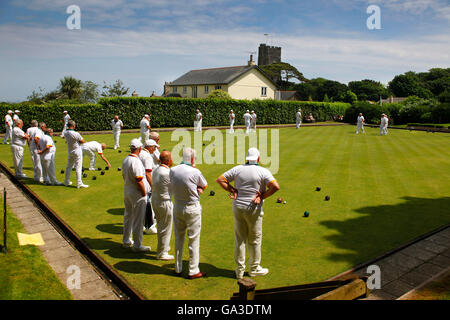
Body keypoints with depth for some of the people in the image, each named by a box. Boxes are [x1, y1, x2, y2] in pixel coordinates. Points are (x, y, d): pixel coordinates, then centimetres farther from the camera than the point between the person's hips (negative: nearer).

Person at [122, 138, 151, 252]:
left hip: (127, 191, 9)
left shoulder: (125, 160, 5)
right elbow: (139, 180, -24)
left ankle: (126, 241, 33)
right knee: (138, 220, 1)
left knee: (128, 217, 20)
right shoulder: (136, 161, -23)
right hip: (137, 194, -9)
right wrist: (144, 194, -14)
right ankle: (137, 245, 9)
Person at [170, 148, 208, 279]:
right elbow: (204, 186, -1)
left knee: (178, 238, 16)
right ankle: (193, 271, 15)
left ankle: (178, 268, 27)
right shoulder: (195, 172, -17)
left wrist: (195, 188, 1)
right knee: (194, 239, 6)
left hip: (177, 208, 5)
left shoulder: (172, 171, -4)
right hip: (192, 209, -5)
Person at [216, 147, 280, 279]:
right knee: (255, 240, 12)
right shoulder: (263, 171, -9)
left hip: (237, 207, 3)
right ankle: (254, 268, 24)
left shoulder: (237, 169, 1)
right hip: (253, 209, -3)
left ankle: (240, 270, 20)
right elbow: (275, 186, -21)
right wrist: (262, 196, -11)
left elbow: (220, 180, 1)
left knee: (239, 239, 12)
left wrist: (233, 190, 0)